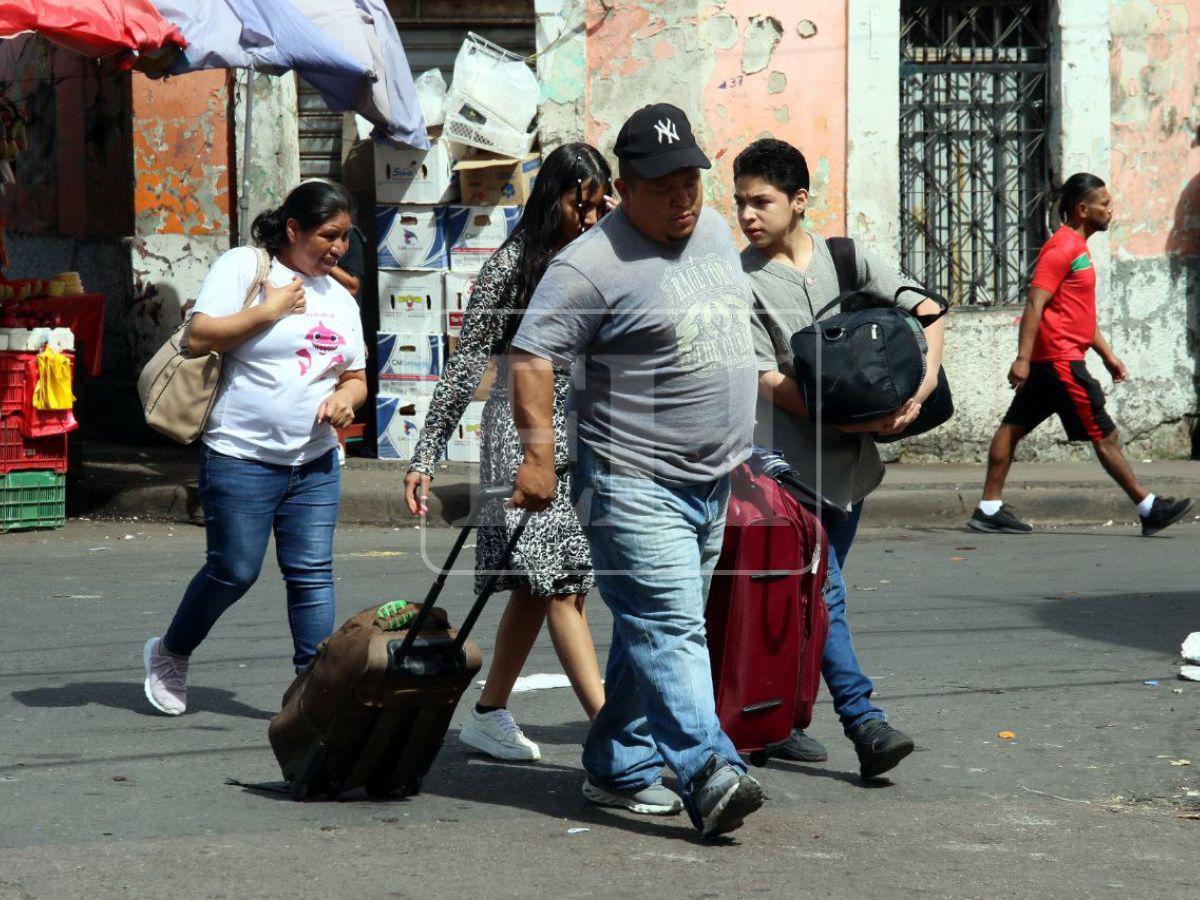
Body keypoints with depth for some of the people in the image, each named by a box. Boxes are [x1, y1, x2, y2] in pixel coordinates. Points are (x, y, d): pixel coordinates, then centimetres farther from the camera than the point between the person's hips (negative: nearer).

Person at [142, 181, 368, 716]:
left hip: (315, 461, 6)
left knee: (313, 573, -1)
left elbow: (355, 376, 22)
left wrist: (347, 396, -1)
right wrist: (268, 311, -14)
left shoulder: (339, 299, 16)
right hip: (242, 457, -6)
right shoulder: (243, 267, -4)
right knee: (234, 571, -1)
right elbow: (199, 337, -14)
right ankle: (170, 654, 22)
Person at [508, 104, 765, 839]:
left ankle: (619, 768, 21)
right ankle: (709, 775, -23)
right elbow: (533, 356, -17)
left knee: (654, 631, 13)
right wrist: (540, 450, -25)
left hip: (711, 479, 8)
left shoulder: (715, 231, 11)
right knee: (670, 628, -15)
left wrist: (734, 444, 27)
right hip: (635, 483, -8)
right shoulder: (593, 265, -15)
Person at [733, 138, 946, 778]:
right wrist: (852, 417, -18)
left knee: (815, 595, 11)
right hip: (788, 460, -4)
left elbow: (926, 310, 4)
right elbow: (767, 379, -10)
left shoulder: (847, 259, 7)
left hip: (847, 460, 4)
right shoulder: (741, 281, -4)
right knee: (822, 597, -12)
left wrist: (925, 385, -14)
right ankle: (865, 725, -16)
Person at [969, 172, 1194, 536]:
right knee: (1104, 434, -5)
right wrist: (1023, 358, -25)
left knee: (1014, 426, 6)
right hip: (1061, 359, -10)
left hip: (1048, 360, 10)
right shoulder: (1063, 247, -13)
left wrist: (1107, 355, 24)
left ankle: (989, 509, 6)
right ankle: (1149, 509, -1)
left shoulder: (1077, 247, 19)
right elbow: (1035, 305, -20)